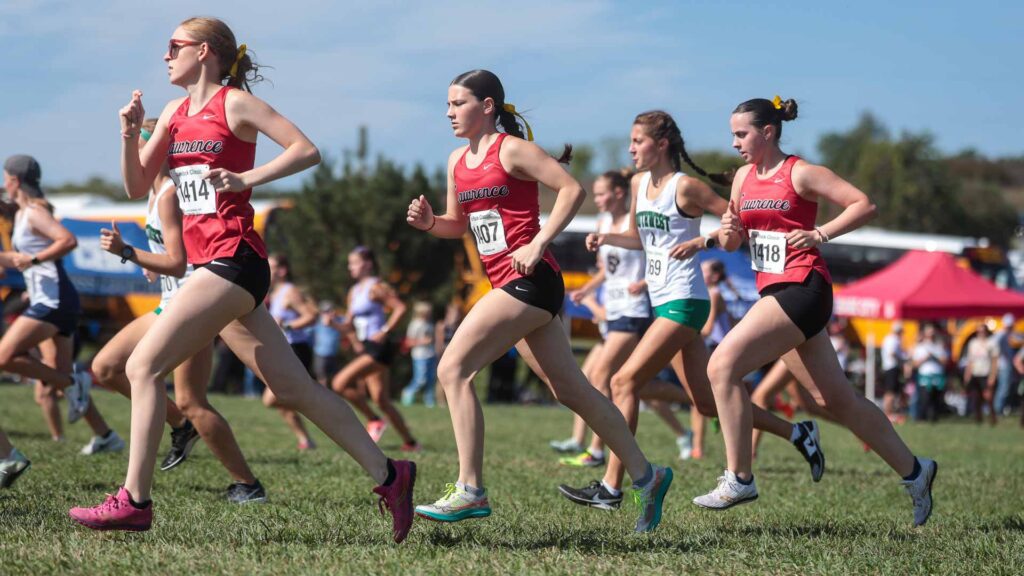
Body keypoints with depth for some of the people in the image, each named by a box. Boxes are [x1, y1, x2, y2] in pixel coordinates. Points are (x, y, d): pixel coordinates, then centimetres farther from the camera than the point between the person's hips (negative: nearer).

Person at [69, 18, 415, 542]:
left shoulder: (234, 104, -4)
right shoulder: (176, 111, 18)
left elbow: (306, 150, -10)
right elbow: (137, 187, 16)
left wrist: (246, 178, -17)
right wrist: (129, 133, 2)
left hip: (232, 261, -8)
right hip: (210, 265, 8)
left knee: (144, 366, -12)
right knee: (294, 389, 7)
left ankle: (133, 501, -10)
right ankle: (387, 475, 10)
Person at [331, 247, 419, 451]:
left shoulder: (376, 288, -8)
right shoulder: (354, 291, 17)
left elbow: (400, 308, -18)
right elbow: (350, 325, 23)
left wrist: (384, 332, -19)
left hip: (378, 348, -9)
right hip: (365, 349, 9)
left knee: (340, 383, -17)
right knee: (381, 400, 5)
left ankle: (374, 420, -4)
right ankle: (410, 442, 9)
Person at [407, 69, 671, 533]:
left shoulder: (511, 149, -8)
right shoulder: (458, 160, 16)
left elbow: (572, 189, -14)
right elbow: (457, 225, 24)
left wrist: (538, 243, -19)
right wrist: (428, 221, 3)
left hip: (529, 281, -9)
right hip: (509, 286, 9)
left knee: (452, 369, -15)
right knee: (569, 388, 11)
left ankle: (469, 491, -15)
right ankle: (645, 475, 21)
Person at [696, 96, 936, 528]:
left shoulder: (800, 173, -7)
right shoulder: (744, 177, 14)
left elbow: (864, 205, -8)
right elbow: (732, 243, 19)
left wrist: (820, 234, -18)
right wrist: (729, 230, -3)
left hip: (802, 289, -8)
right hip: (775, 292, 8)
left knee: (723, 365, -18)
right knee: (835, 398, 12)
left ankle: (738, 479, -14)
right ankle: (913, 471, 23)